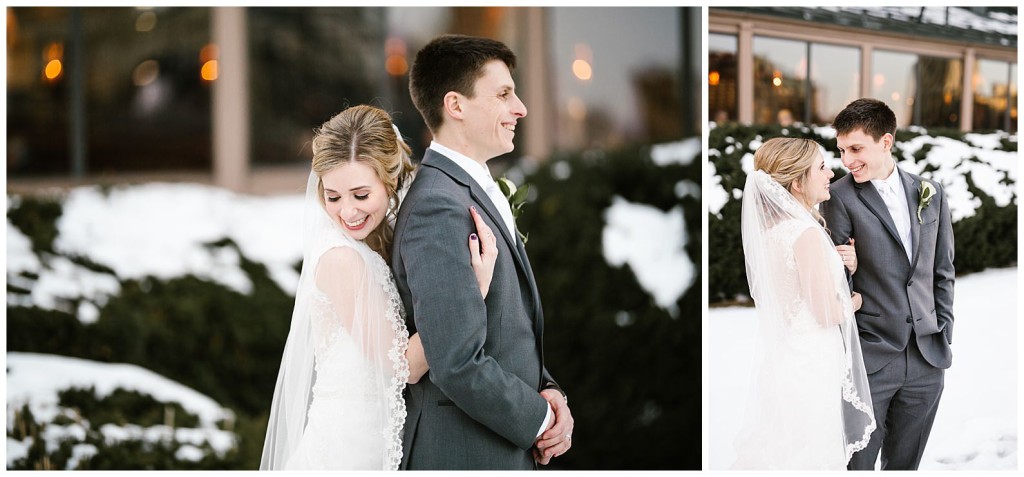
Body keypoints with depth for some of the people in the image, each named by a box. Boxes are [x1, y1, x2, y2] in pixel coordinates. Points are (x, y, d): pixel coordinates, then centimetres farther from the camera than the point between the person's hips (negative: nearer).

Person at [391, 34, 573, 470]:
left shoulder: (475, 193, 11)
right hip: (466, 454, -9)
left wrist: (546, 388, -1)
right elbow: (459, 367, -26)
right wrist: (540, 421, -13)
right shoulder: (439, 209, -21)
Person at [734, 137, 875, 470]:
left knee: (777, 449, 16)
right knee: (808, 454, 3)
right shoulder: (806, 233, -22)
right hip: (809, 364, -8)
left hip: (776, 357, 8)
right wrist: (856, 301, 1)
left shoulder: (769, 228, 4)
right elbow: (828, 314, -19)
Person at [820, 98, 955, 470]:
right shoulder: (840, 198, -7)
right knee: (857, 465, 1)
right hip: (869, 358, -4)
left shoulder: (930, 194, 7)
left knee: (904, 464, 14)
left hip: (927, 358, 4)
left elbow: (942, 271, 13)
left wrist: (944, 335, 8)